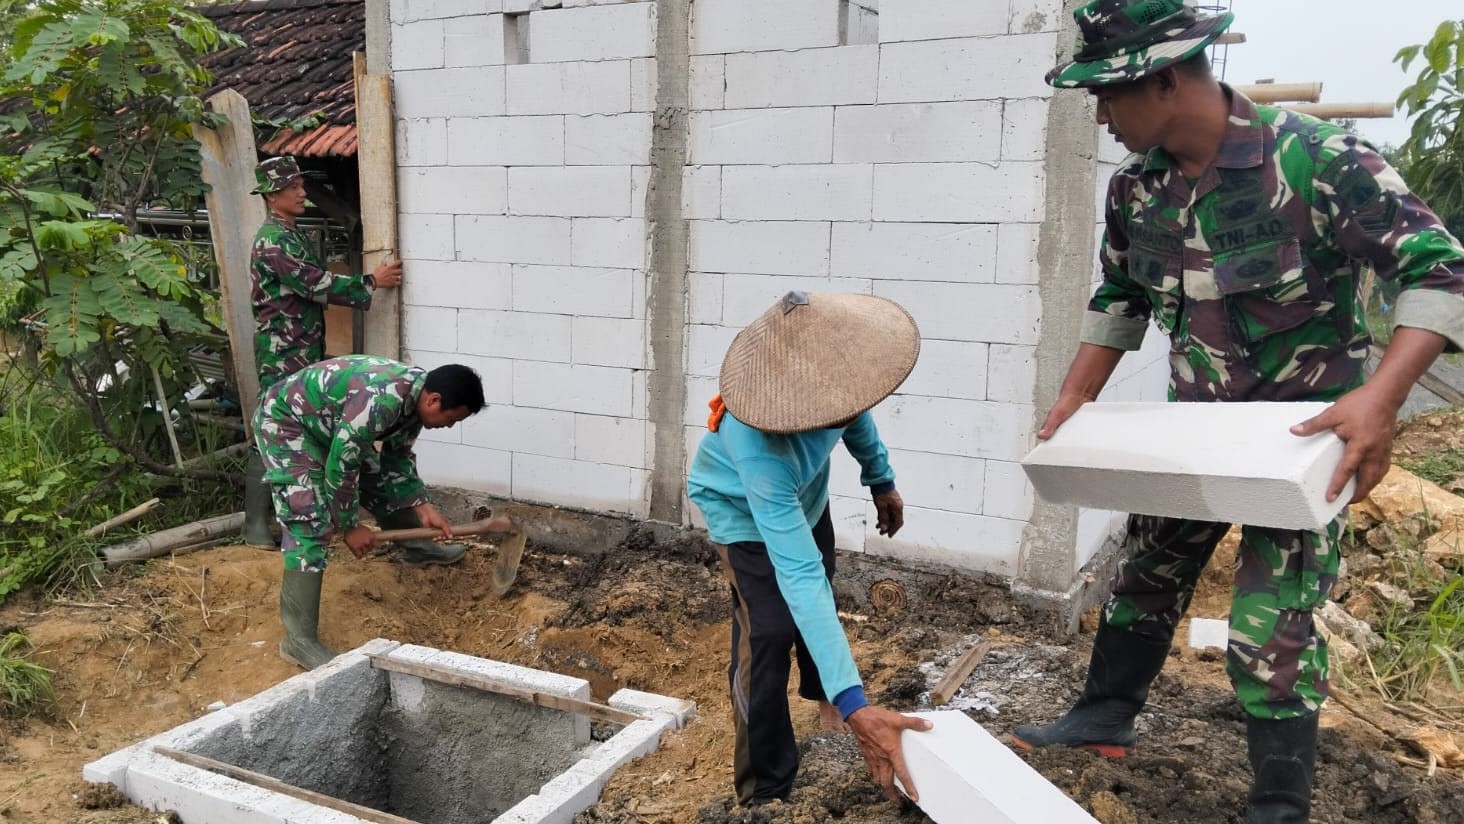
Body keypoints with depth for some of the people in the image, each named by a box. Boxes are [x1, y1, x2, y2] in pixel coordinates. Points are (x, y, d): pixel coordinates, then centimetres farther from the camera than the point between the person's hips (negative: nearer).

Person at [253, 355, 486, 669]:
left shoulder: (416, 395, -8)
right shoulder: (379, 402, -38)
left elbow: (398, 456, 8)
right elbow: (339, 468, -29)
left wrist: (422, 507, 1)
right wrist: (350, 526, -16)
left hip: (329, 423, 9)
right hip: (286, 422, -9)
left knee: (381, 480, 19)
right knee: (310, 524, -18)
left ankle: (415, 547, 47)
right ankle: (299, 639, -17)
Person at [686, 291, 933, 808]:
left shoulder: (822, 375, -34)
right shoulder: (760, 446, -50)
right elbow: (798, 576, -53)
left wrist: (880, 479, 6)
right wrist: (854, 704, -57)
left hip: (804, 491, 6)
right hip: (743, 507, -6)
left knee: (821, 598, 22)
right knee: (769, 631, -20)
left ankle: (819, 693, 53)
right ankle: (764, 792, -4)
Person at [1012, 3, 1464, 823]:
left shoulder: (1319, 159, -25)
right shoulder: (1135, 186, -5)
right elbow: (1121, 298, 10)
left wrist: (1382, 397, -37)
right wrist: (1076, 400, 1)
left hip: (1305, 430, -6)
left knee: (1271, 626, -4)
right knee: (1146, 574, 18)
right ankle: (1106, 714, 39)